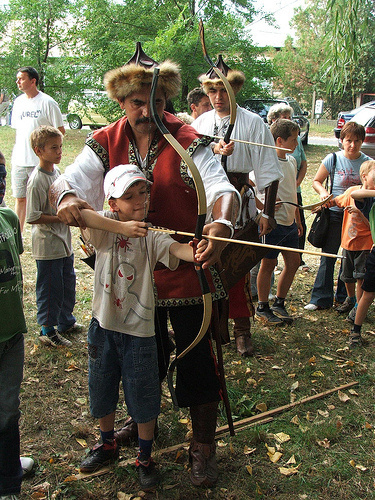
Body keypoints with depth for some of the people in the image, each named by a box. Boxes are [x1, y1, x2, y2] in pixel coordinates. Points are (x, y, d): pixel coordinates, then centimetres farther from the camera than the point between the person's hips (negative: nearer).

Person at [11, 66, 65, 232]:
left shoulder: (47, 102, -7)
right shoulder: (18, 102, 13)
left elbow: (60, 131, -4)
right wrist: (16, 151, 14)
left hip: (40, 162, -6)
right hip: (19, 161, 6)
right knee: (20, 198, 11)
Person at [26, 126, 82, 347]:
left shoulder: (57, 171, 5)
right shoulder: (37, 180, -20)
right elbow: (33, 217, -22)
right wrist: (62, 218, -20)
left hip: (64, 241, 9)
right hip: (47, 245, -9)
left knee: (68, 282, 20)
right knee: (50, 288, 4)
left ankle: (66, 321, 39)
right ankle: (48, 331, 20)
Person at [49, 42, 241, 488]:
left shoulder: (188, 142, -13)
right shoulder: (106, 143, -3)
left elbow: (222, 189, -24)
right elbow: (67, 181, -10)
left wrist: (221, 223, -47)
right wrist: (66, 198, -36)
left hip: (186, 270, -3)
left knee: (196, 359, 6)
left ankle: (203, 447, 27)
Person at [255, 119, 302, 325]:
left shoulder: (291, 161, 12)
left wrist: (297, 221, 22)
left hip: (289, 223, 8)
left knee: (293, 263, 12)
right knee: (268, 264, 3)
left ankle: (279, 304, 27)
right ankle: (262, 308, 19)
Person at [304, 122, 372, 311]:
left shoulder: (368, 162, 1)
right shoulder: (333, 159, -4)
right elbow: (316, 181, 5)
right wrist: (323, 192, -15)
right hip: (335, 213, -2)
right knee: (328, 257, -1)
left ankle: (344, 297, 24)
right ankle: (321, 298, 7)